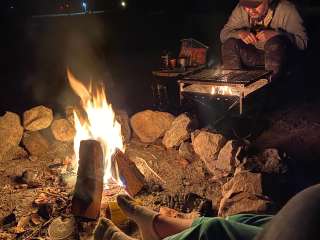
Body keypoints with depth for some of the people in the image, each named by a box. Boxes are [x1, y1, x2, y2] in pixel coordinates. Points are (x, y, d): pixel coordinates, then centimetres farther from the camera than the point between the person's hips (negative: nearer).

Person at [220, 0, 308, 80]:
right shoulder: (241, 9, -7)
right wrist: (239, 33, -25)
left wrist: (275, 34, -34)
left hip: (282, 54, -3)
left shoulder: (286, 10, -18)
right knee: (230, 44, -20)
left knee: (275, 43, -35)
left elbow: (302, 41, -21)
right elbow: (224, 33, -4)